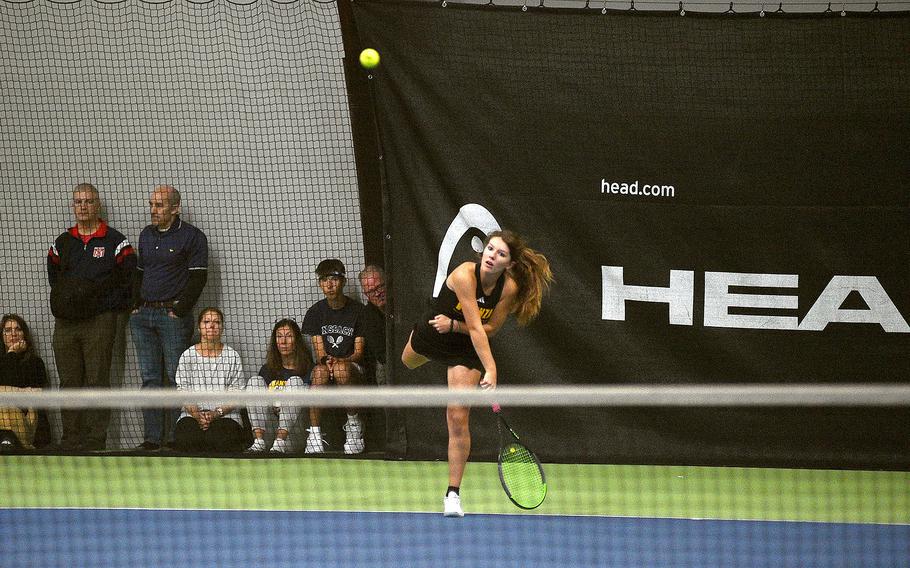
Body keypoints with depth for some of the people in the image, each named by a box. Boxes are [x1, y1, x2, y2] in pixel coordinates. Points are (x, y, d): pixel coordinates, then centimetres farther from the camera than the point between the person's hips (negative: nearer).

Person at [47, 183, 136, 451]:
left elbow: (129, 276, 2)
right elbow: (54, 277, 27)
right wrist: (64, 300, 15)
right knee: (69, 381, 3)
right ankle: (71, 438, 6)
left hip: (100, 321, -4)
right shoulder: (62, 243, 16)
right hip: (65, 323, 4)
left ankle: (95, 438, -6)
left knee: (97, 381, -7)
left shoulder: (115, 241, 2)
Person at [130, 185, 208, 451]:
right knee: (150, 378, 4)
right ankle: (152, 437, 4)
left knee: (176, 378, -6)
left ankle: (177, 437, -5)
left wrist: (179, 310, -13)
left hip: (173, 314, -6)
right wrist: (136, 306, 10)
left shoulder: (192, 237, -3)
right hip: (143, 315, 6)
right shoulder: (146, 235, 17)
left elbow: (198, 278, -8)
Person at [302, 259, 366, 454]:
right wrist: (326, 360, -23)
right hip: (325, 366, 2)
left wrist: (339, 361, -23)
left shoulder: (358, 310, 0)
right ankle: (314, 433, -33)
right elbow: (319, 352, 1)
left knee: (342, 369, -38)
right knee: (320, 371, -35)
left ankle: (354, 423, -18)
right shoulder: (315, 312, 7)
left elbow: (359, 352, -3)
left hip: (352, 367, -2)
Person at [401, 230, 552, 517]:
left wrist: (454, 325, -28)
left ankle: (453, 493, -4)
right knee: (409, 362, 34)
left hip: (465, 352, 0)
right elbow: (475, 327, -39)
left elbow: (490, 328, -14)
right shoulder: (465, 275, -35)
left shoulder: (510, 288, -24)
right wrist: (490, 369, -45)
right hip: (430, 337, 0)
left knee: (458, 418, -12)